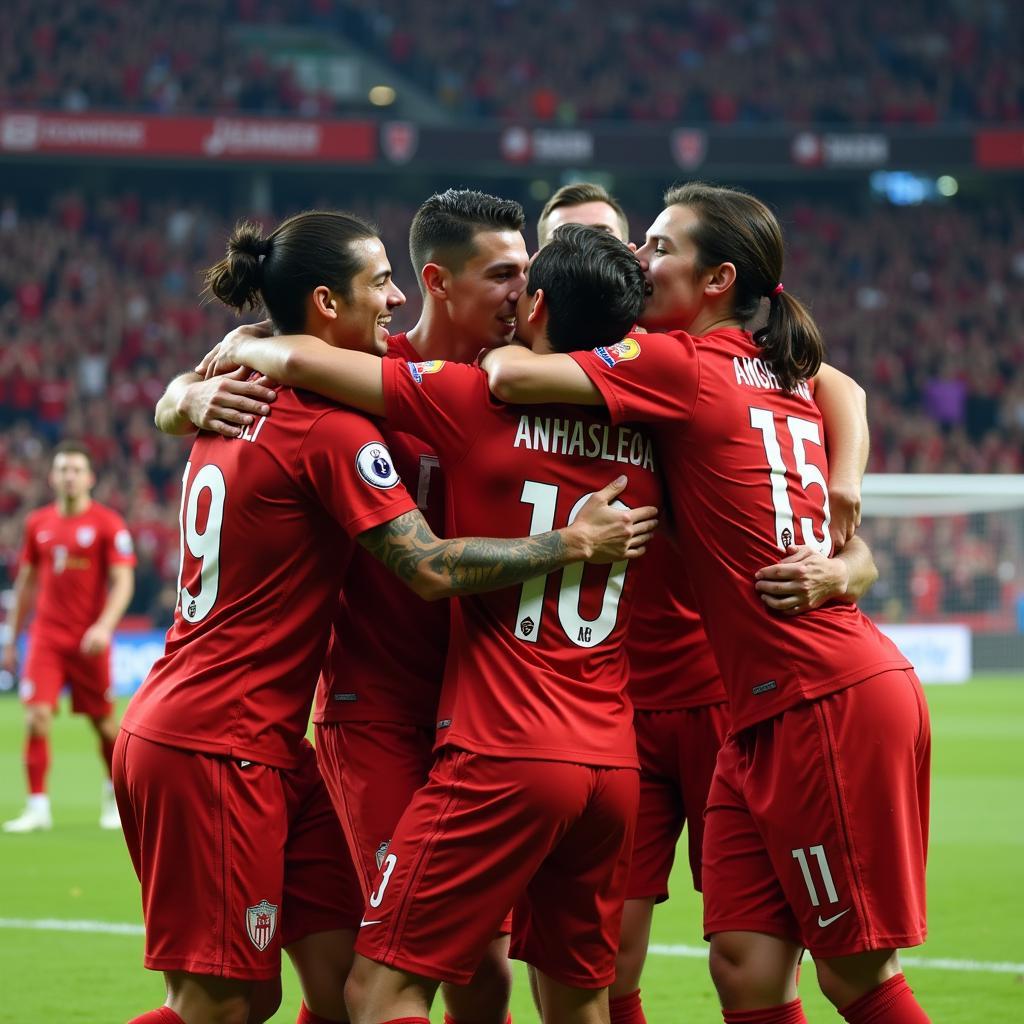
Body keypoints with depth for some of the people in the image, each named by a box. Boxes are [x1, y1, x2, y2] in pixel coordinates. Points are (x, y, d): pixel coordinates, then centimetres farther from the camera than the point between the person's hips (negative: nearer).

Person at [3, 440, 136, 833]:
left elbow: (123, 582, -8)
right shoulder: (38, 523, 8)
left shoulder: (108, 524, -4)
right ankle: (37, 807, -8)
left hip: (89, 641, -2)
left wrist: (104, 626, -23)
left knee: (104, 722, 7)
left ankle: (115, 797, 30)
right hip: (46, 637, 3)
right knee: (37, 718, -11)